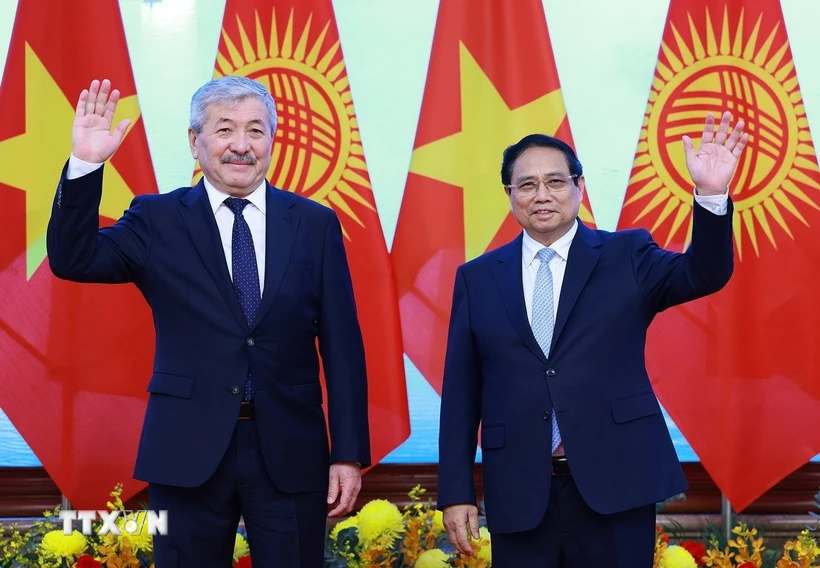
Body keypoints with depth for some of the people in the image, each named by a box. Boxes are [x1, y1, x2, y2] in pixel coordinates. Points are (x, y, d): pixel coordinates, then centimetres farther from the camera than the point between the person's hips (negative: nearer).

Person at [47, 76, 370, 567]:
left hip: (290, 453, 0)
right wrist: (86, 164, -21)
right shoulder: (158, 220, 4)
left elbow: (342, 347, 3)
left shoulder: (315, 225, 4)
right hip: (188, 451, 0)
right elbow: (73, 261, -9)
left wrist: (349, 453, -2)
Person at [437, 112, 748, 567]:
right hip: (518, 495, 1)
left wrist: (711, 195, -29)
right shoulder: (477, 278, 8)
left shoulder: (625, 257, 5)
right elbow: (461, 393, 7)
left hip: (614, 485, -1)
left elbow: (703, 275, -12)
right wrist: (456, 493, 2)